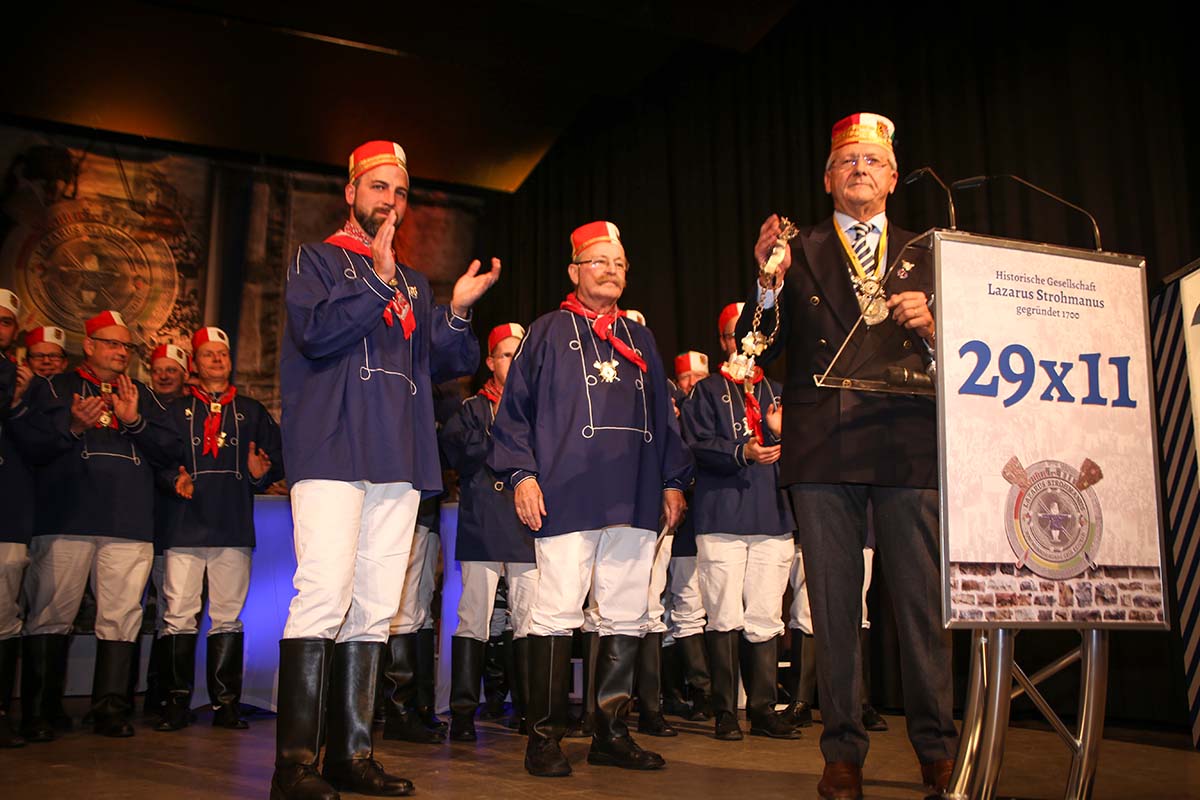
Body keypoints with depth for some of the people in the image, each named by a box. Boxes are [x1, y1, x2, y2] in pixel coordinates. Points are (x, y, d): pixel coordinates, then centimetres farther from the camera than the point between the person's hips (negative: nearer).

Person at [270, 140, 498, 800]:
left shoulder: (412, 284, 25)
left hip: (400, 461, 6)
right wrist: (378, 281, -8)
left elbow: (445, 365, 18)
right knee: (325, 595, -15)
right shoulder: (317, 260, 10)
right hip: (332, 451, -5)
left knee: (374, 609, 4)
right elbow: (313, 330, -9)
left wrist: (458, 310, 1)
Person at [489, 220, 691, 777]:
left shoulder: (640, 340, 22)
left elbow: (663, 417, 22)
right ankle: (545, 737, 6)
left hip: (634, 501, 5)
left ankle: (611, 732, 18)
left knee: (625, 620, 7)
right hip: (567, 497, -5)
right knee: (557, 615, -5)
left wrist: (673, 480, 14)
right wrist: (521, 473, -8)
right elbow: (515, 409, 2)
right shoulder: (547, 333, 8)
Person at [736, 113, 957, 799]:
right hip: (824, 451, -1)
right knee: (834, 605, 4)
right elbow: (761, 351, 4)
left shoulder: (923, 255, 17)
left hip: (909, 445, 1)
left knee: (922, 602, 2)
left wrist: (931, 328, -7)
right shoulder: (799, 253, 12)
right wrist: (770, 282, -11)